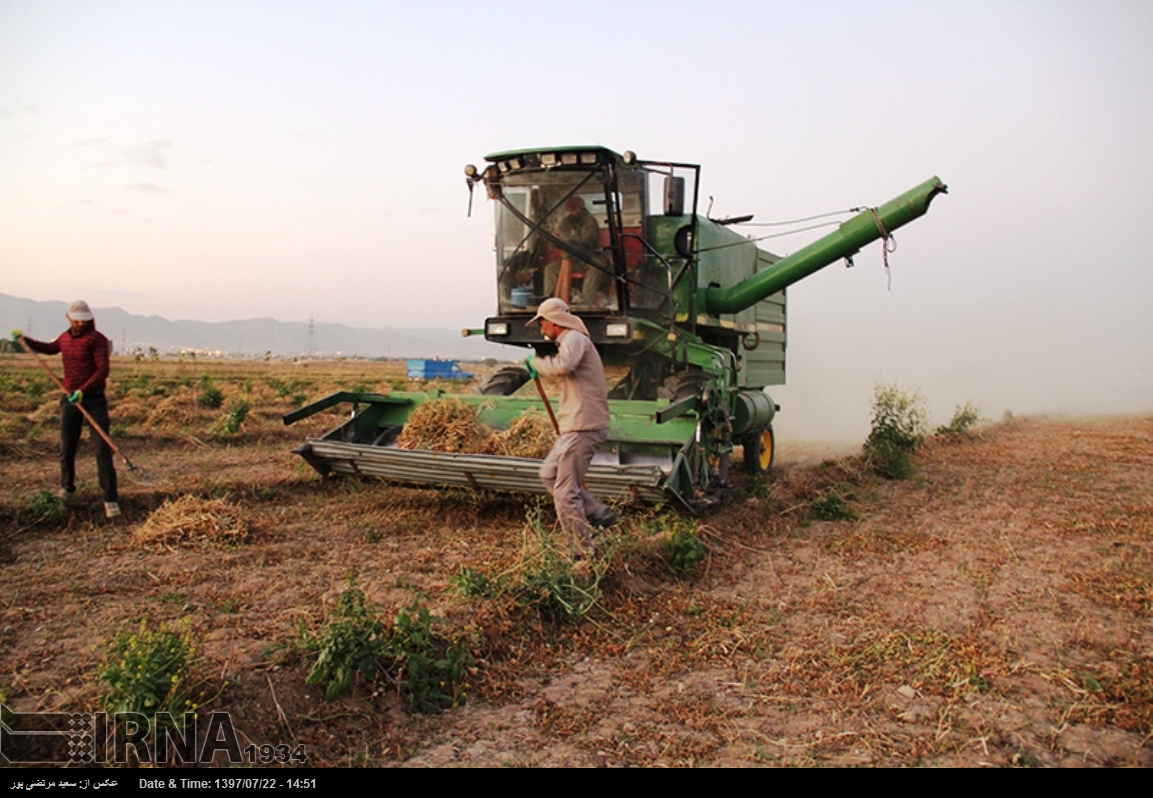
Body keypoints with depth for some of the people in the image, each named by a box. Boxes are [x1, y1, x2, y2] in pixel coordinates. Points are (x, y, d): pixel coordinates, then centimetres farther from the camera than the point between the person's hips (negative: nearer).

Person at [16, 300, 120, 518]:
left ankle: (110, 499, -9)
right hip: (70, 400, 6)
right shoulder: (65, 338, 12)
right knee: (66, 448, 13)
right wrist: (25, 340, 30)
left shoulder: (97, 339, -9)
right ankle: (67, 487, 35)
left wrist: (83, 390, -28)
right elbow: (50, 348, 36)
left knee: (102, 449, -10)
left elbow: (103, 370, -18)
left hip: (94, 399, -6)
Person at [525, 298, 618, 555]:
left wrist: (536, 362, -14)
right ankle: (598, 513, 17)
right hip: (577, 426, 11)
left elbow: (562, 366, -31)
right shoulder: (572, 341, 23)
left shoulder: (574, 338, -10)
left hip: (582, 427, -11)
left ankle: (584, 552, -1)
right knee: (549, 474, 19)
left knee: (565, 493, -8)